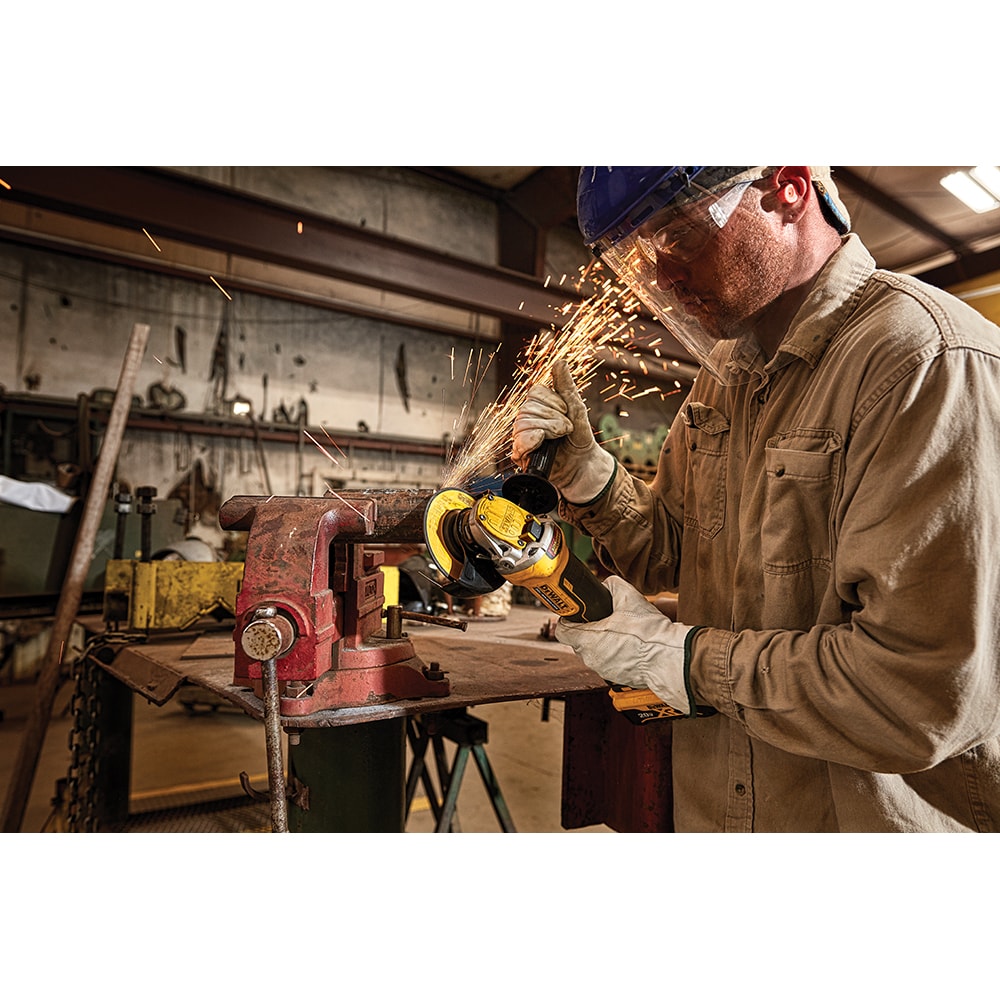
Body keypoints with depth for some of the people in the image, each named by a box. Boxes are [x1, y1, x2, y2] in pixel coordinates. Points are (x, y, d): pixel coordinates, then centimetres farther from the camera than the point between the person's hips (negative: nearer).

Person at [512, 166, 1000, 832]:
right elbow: (666, 555, 8)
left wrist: (670, 653, -20)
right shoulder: (725, 372, 4)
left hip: (868, 819, -7)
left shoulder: (930, 361, -22)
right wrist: (584, 472, -9)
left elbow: (930, 693, -28)